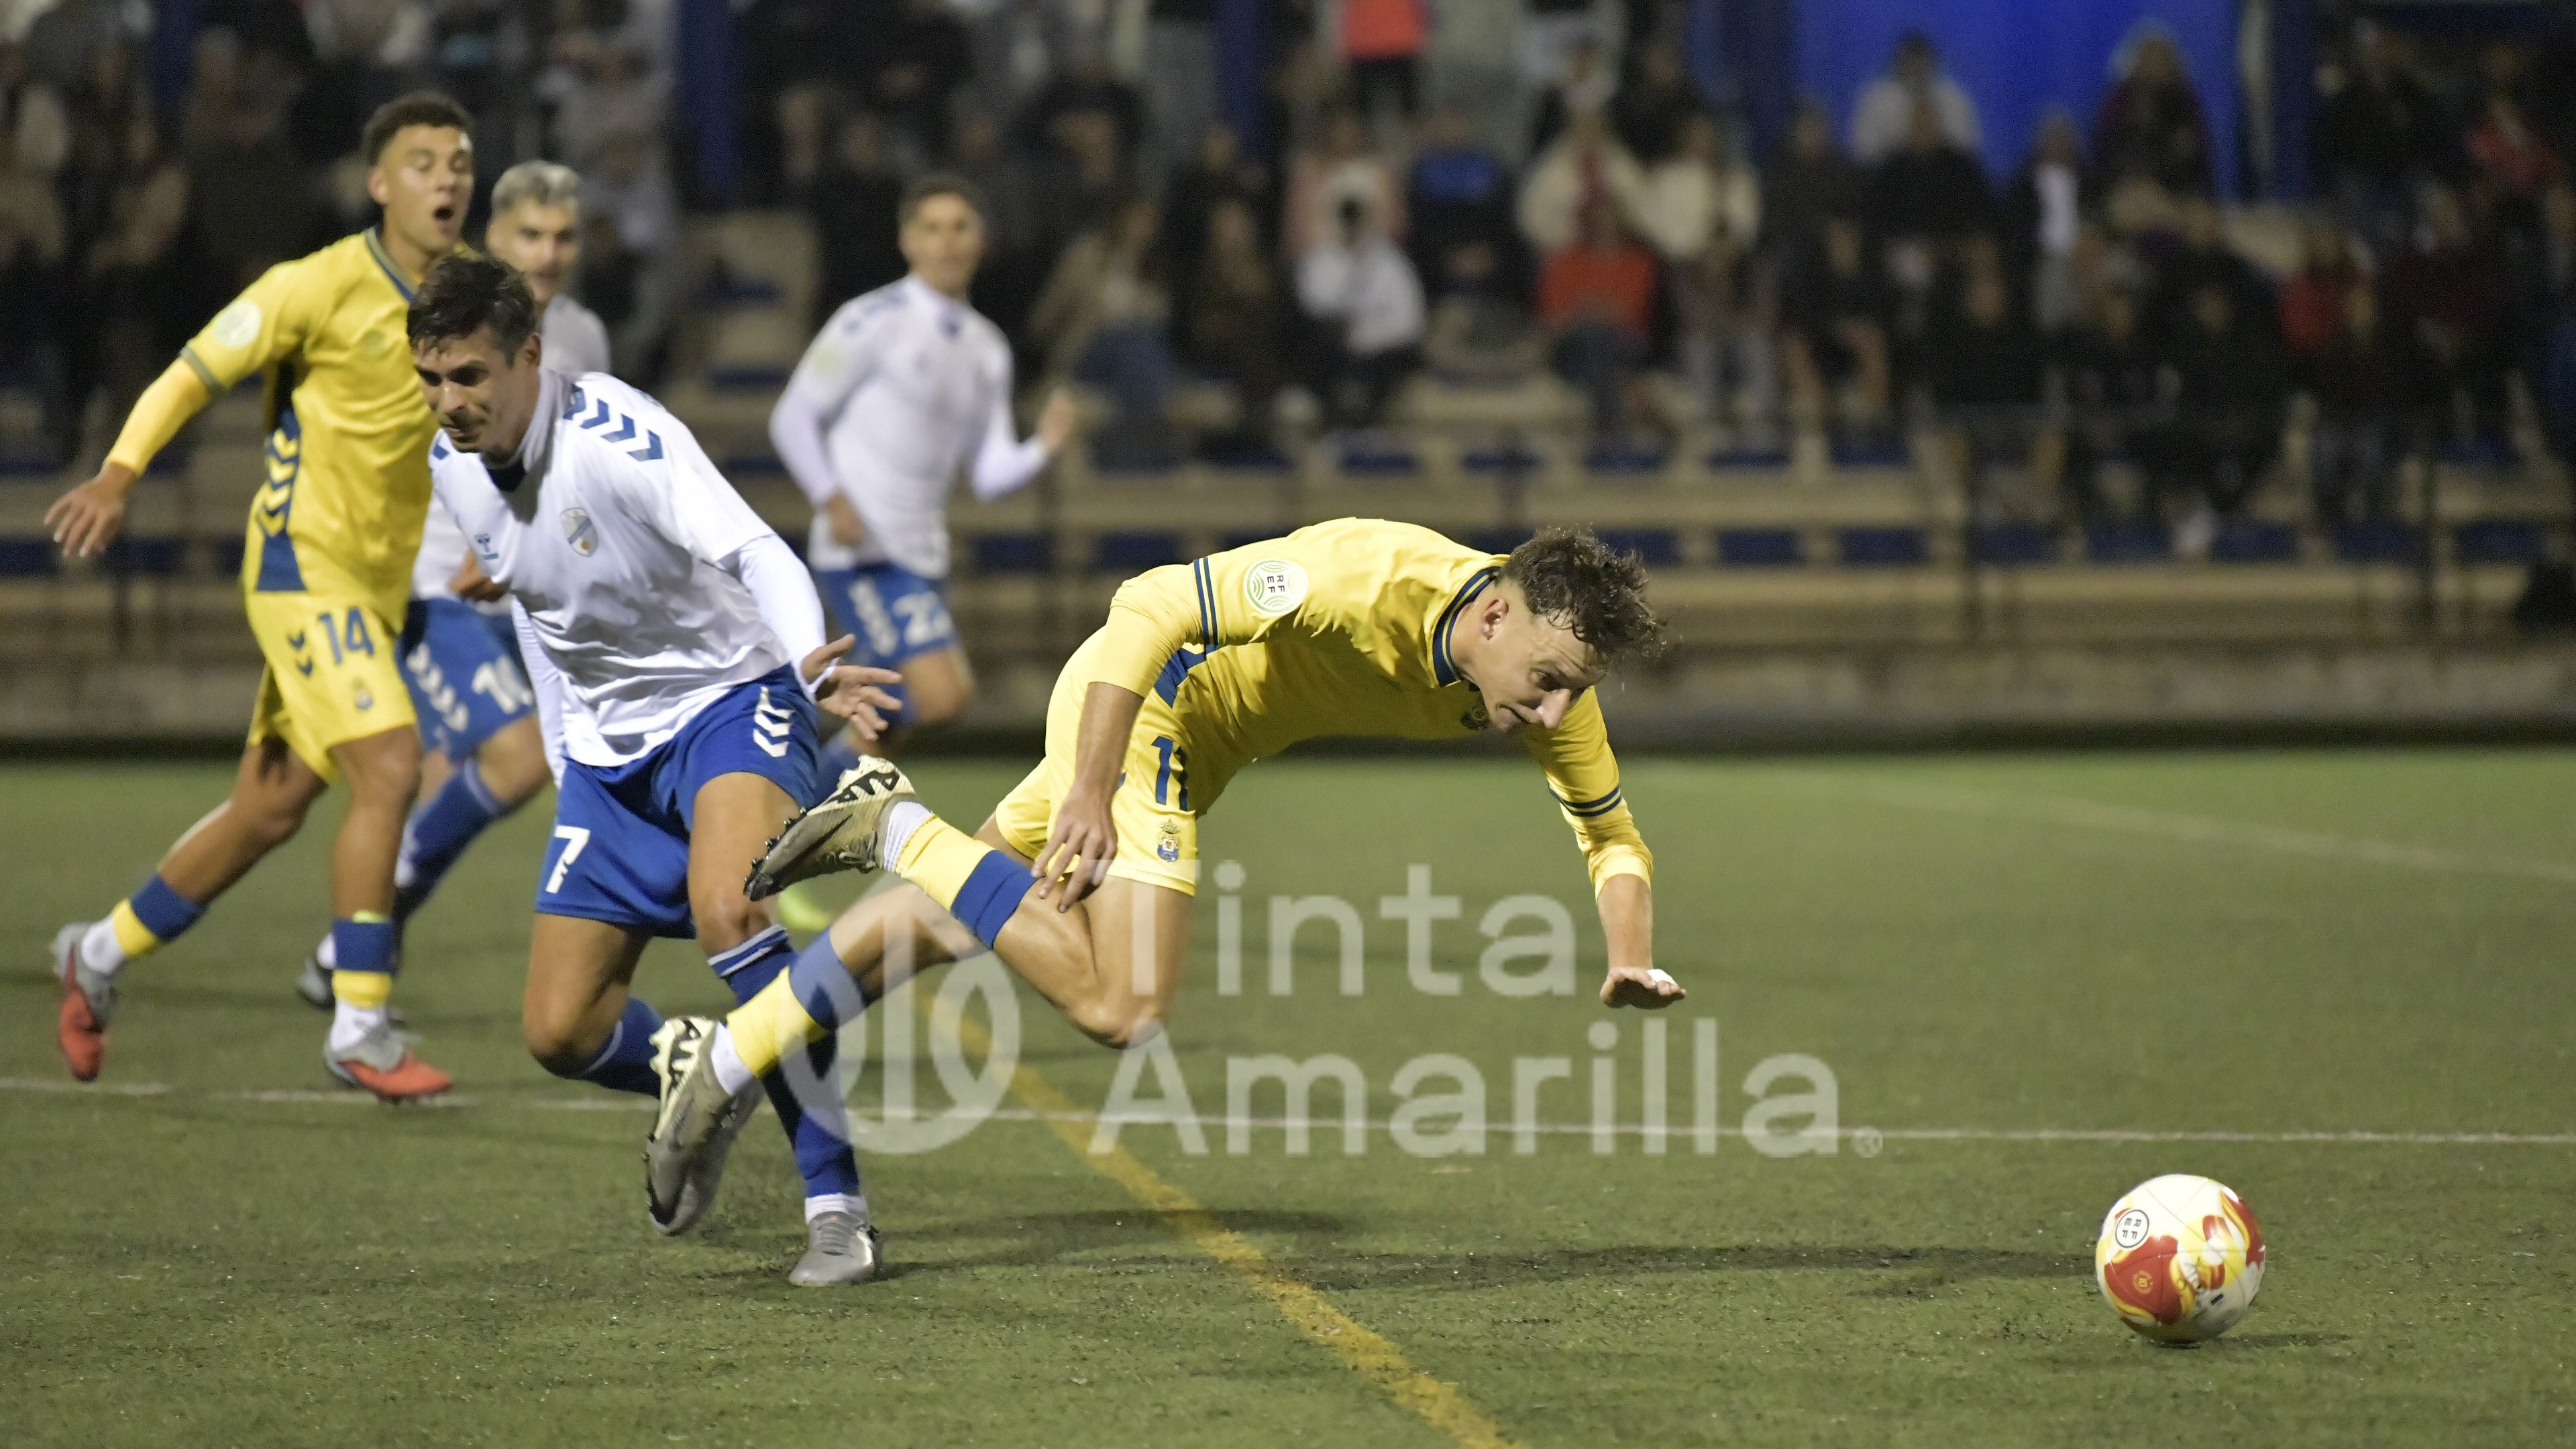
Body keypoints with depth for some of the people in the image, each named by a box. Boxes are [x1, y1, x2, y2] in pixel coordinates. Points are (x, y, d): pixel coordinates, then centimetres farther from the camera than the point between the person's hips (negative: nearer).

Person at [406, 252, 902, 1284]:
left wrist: (811, 663, -57)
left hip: (730, 701, -7)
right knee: (560, 1032, 1)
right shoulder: (454, 466, -2)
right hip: (610, 745, 7)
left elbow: (755, 554, -38)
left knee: (729, 912, -36)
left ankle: (837, 1209, -28)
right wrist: (566, 765, 14)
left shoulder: (615, 438, -26)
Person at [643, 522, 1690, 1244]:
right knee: (1120, 1008, -19)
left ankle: (721, 1063, 28)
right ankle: (899, 829, -4)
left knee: (948, 920, 16)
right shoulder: (1368, 577, -34)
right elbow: (1151, 607, -30)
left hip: (1200, 745, 8)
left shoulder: (1549, 675, -13)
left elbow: (1612, 836, 1)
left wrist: (1631, 960, -19)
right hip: (1137, 701, -8)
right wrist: (1093, 793, -30)